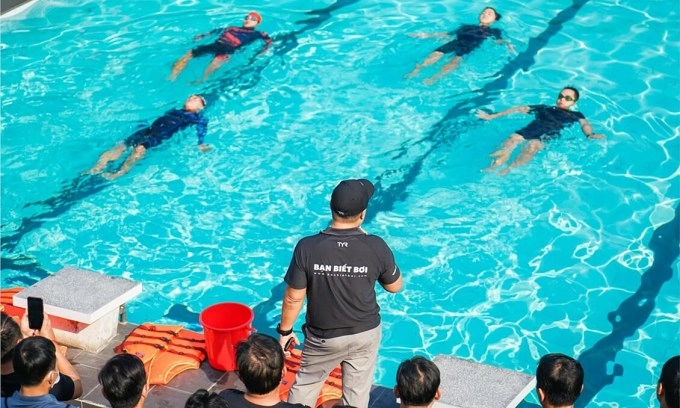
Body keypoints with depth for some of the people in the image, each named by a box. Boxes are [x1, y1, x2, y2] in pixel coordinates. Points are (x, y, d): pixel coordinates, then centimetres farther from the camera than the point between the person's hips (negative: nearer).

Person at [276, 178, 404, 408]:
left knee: (305, 386, 22)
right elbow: (394, 286, -2)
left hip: (324, 337, -1)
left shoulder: (307, 247, -22)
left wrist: (285, 330, 3)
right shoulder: (376, 247, -20)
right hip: (366, 333, 1)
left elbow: (294, 298, -14)